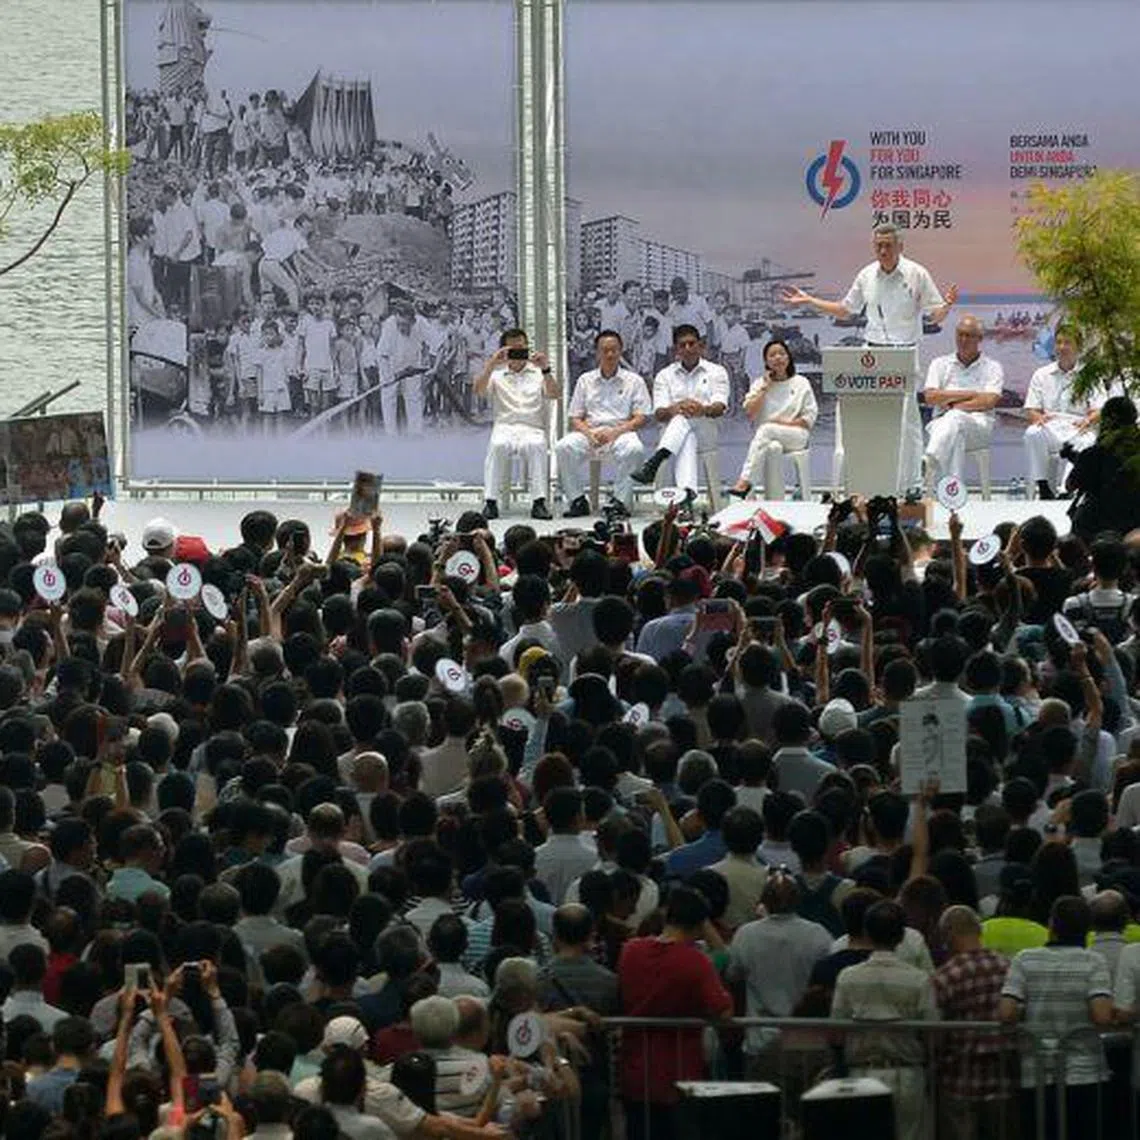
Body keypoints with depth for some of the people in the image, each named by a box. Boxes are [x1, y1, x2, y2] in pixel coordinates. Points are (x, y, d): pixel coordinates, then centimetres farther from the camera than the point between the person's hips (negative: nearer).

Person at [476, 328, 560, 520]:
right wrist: (491, 364, -12)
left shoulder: (539, 373, 18)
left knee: (536, 445, -36)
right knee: (498, 445, -35)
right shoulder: (496, 374, 18)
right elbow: (479, 390, -1)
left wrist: (545, 369, -14)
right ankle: (490, 502, -35)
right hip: (504, 427, 0)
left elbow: (555, 394, 0)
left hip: (533, 430, 0)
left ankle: (539, 502, -37)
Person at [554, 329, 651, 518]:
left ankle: (620, 501, -27)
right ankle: (577, 500, -19)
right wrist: (589, 433, -9)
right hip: (590, 433, 2)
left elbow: (642, 418, 3)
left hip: (621, 432, -2)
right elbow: (574, 417, 13)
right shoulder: (585, 381, 19)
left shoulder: (633, 381, 12)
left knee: (634, 449, -38)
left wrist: (615, 432, -14)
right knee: (563, 447, -29)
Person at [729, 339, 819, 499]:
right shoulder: (759, 383, 16)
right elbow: (750, 414, 3)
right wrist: (765, 388, 0)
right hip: (769, 438, 2)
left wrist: (787, 423, -9)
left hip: (796, 437, -2)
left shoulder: (801, 383, 10)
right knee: (773, 448, -36)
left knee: (766, 429, -34)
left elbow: (810, 417, 5)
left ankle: (745, 481, -42)